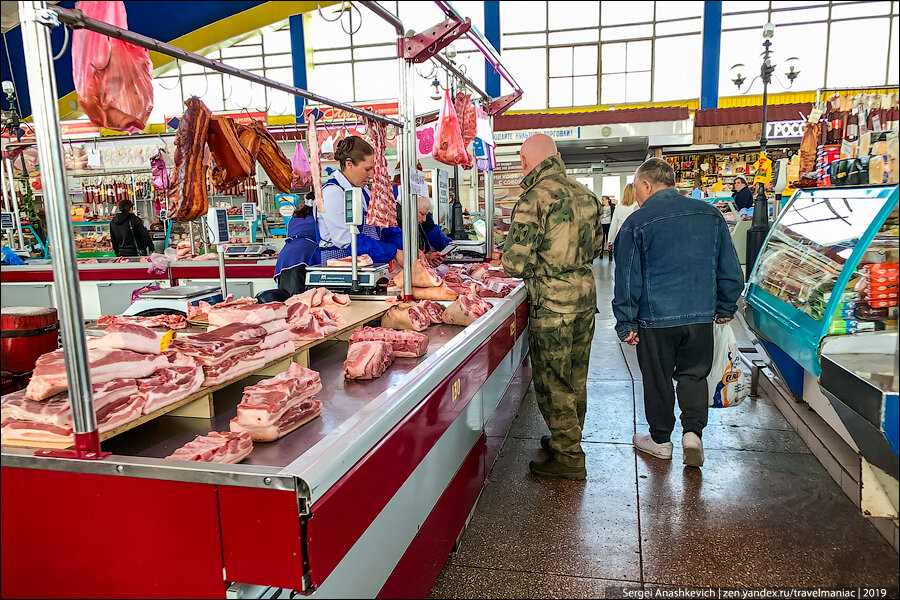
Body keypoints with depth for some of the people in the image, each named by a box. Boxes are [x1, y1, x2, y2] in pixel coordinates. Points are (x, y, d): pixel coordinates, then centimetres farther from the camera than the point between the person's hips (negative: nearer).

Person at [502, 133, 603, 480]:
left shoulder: (534, 198, -15)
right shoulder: (584, 193, 8)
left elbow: (516, 262, -17)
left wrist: (511, 266, 5)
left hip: (552, 300, -8)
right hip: (585, 293, 8)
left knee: (552, 381, 4)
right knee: (575, 377, 18)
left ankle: (568, 458, 12)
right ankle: (569, 439, 34)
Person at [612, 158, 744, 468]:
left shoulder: (636, 223, -9)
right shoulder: (710, 214, 3)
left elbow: (628, 279, -7)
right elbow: (730, 270, 8)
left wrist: (626, 323, 0)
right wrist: (725, 308, 20)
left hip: (656, 318, -3)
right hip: (702, 315, 3)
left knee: (658, 379, 12)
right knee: (694, 374, 19)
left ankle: (660, 440, 25)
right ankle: (693, 431, 8)